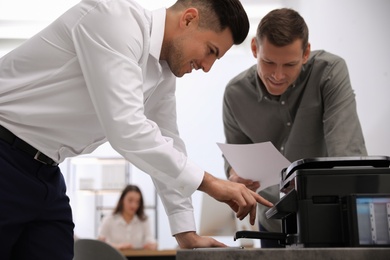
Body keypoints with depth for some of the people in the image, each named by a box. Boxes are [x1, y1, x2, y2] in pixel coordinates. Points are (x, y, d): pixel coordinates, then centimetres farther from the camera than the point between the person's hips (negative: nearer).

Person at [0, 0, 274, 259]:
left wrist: (187, 234, 9)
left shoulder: (165, 75, 5)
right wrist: (208, 182, -24)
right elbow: (125, 128, -31)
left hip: (44, 173, 8)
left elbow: (167, 145, 12)